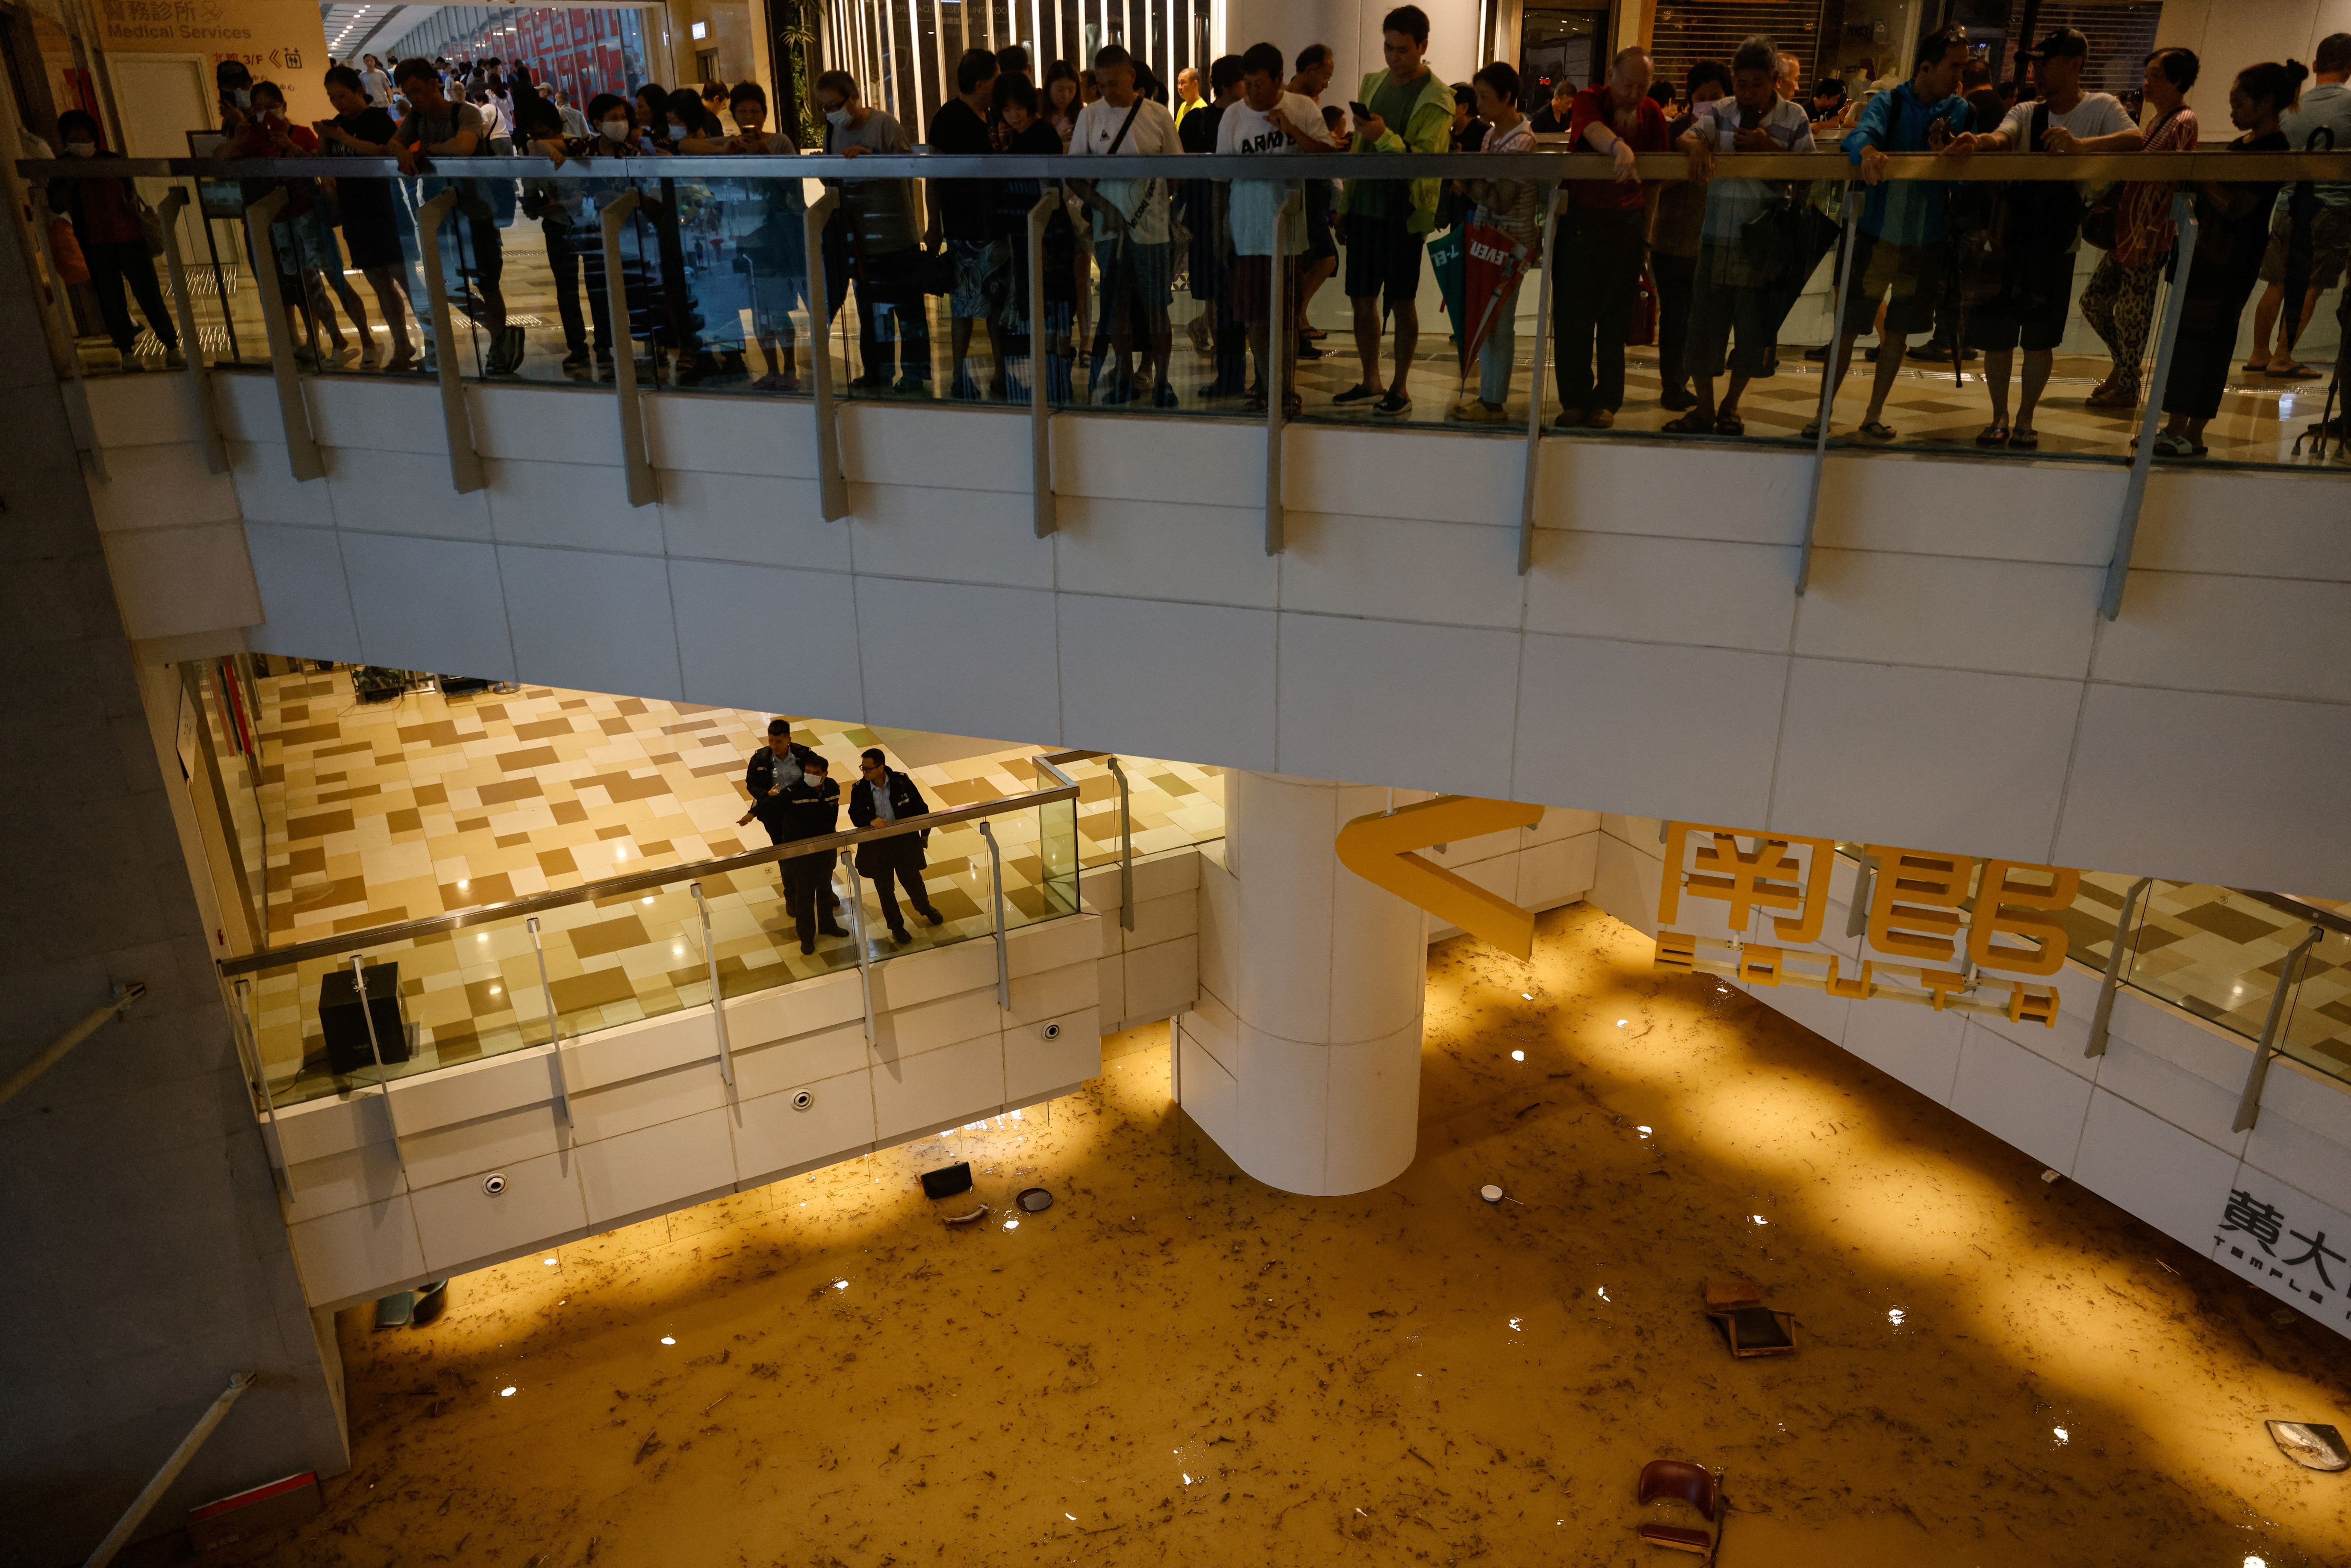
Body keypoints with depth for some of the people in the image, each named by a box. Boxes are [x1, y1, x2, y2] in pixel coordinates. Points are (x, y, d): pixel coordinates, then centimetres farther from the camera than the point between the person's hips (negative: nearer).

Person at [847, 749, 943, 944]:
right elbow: (856, 816, -10)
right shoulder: (859, 789, -11)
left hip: (905, 840, -1)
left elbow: (920, 807, -3)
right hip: (876, 846, 1)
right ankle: (896, 926, 32)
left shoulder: (902, 782, -14)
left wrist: (925, 833, 5)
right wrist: (871, 821, -32)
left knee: (912, 880, 17)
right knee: (884, 888, 12)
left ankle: (925, 909, 48)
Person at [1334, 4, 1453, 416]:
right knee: (1362, 300, 8)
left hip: (1403, 212, -5)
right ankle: (1371, 383, 21)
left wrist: (1385, 137, -27)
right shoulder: (1373, 83, 10)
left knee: (1403, 303, 3)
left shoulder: (1437, 100, -8)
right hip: (1364, 205, 6)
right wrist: (1345, 203, 14)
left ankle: (1400, 388, 13)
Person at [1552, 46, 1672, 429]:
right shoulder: (1589, 100, -6)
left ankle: (1607, 401, 11)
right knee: (1573, 314, -3)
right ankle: (1575, 401, 5)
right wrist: (1620, 148, -51)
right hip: (1580, 220, -2)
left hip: (1626, 225, 2)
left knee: (1614, 317, 4)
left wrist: (1649, 223, 6)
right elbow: (1594, 131, -30)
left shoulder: (1652, 114, 7)